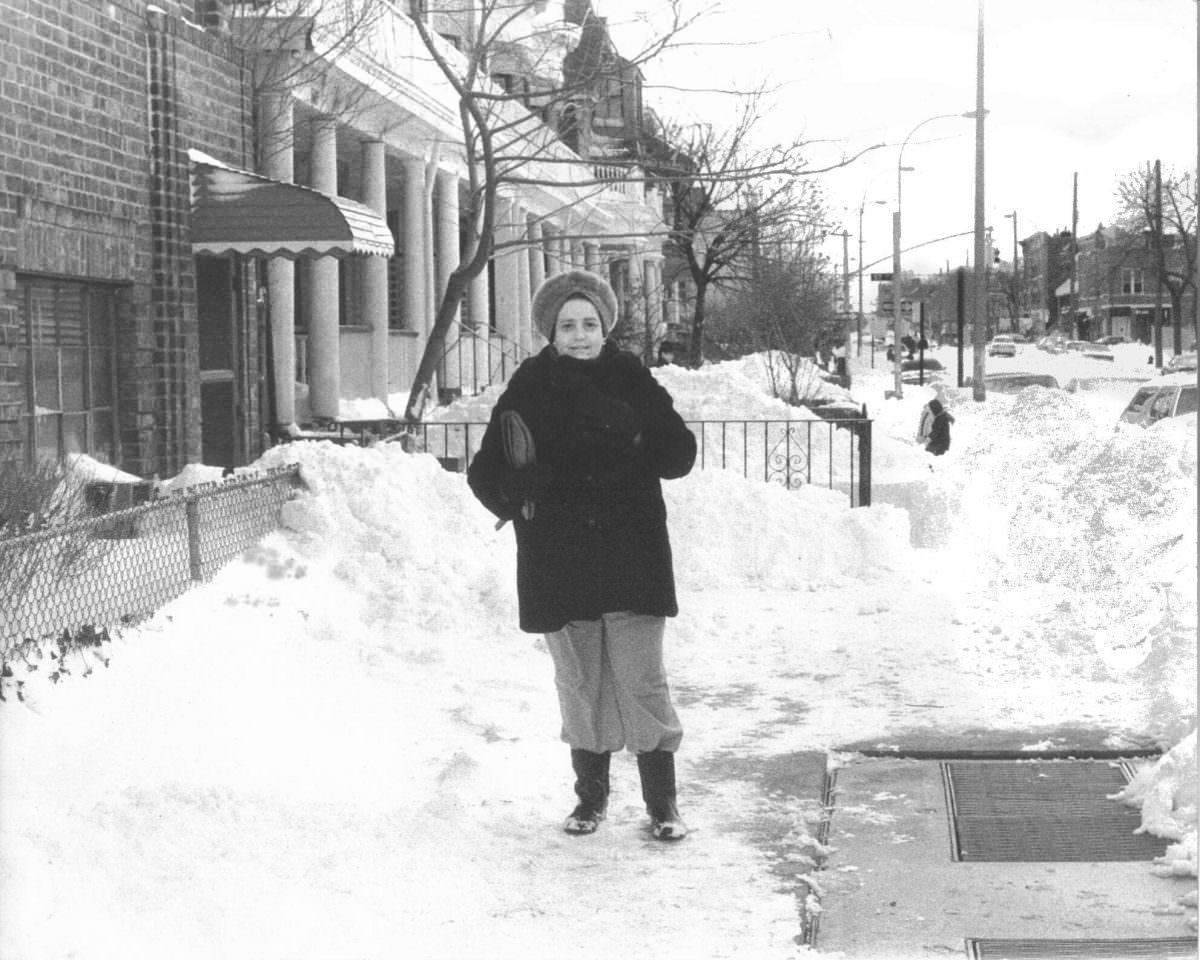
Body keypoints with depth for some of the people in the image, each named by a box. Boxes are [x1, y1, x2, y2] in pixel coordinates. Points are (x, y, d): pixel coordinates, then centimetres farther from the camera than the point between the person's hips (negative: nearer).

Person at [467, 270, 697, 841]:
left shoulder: (632, 380, 2)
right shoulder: (529, 388, 2)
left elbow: (680, 454, -1)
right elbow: (485, 473, 2)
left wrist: (631, 437, -20)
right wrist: (515, 491, -21)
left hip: (632, 556, -1)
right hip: (558, 562, 1)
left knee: (643, 682, -3)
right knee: (580, 686, 9)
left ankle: (662, 801, 8)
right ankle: (591, 795, 26)